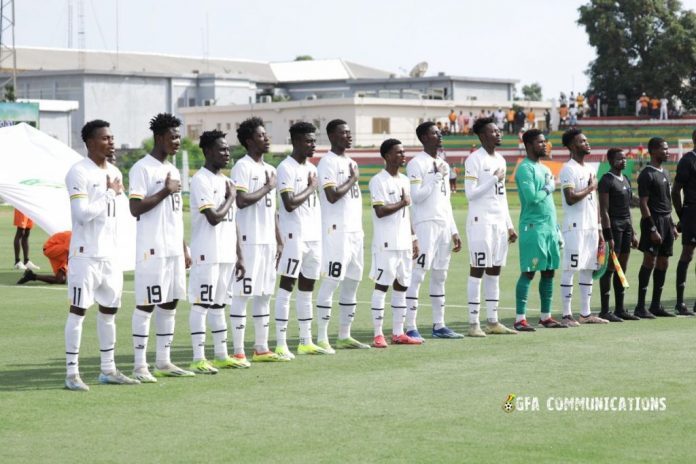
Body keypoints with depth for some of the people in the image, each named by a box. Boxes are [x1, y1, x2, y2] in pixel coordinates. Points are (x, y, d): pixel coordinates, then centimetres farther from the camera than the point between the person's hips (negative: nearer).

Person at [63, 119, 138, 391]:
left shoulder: (114, 173, 14)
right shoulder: (79, 173, -12)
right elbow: (82, 213, -21)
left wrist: (115, 251, 17)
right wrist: (110, 193, -13)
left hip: (110, 254, 8)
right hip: (86, 254, -8)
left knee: (110, 309, 11)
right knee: (79, 310, -5)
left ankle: (108, 369, 19)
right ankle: (72, 373, -2)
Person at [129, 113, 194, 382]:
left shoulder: (173, 170, 17)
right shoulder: (142, 169, -10)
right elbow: (135, 208, -18)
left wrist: (184, 249, 17)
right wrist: (165, 191, -16)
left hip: (173, 249, 8)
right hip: (152, 249, -8)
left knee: (170, 302, 10)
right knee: (146, 305, -5)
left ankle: (164, 362, 17)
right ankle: (140, 365, -2)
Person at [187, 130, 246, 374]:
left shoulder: (225, 181, 16)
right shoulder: (201, 181, -11)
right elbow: (214, 217, -20)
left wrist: (239, 256, 15)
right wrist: (230, 197, -5)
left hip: (226, 254, 8)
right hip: (207, 255, -8)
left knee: (218, 304, 13)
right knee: (201, 304, -5)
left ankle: (221, 355, 19)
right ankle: (198, 359, -4)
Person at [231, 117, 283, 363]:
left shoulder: (270, 169, 17)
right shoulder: (242, 167, -9)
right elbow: (242, 201, -21)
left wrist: (278, 241, 16)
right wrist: (267, 187, -10)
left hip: (268, 241, 8)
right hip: (249, 240, -8)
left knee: (264, 294, 11)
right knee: (242, 294, -5)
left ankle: (261, 349, 17)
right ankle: (238, 351, -3)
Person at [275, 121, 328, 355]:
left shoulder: (312, 168, 16)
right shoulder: (286, 168, -11)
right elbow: (289, 204, -20)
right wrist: (311, 188, -8)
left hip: (314, 236, 8)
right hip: (294, 235, -8)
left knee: (307, 288, 11)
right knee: (287, 285, -6)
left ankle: (306, 342, 17)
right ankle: (281, 344, -6)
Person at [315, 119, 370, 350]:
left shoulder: (351, 162, 18)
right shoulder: (328, 162, -10)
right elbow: (333, 196, -21)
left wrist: (360, 229, 18)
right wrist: (353, 179, -8)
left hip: (355, 230, 9)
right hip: (336, 230, -9)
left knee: (352, 281, 10)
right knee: (330, 282, -9)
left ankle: (344, 336, 18)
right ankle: (322, 338, -7)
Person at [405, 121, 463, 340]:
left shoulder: (443, 165, 18)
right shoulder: (416, 164, -6)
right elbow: (416, 196, -15)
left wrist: (454, 231, 16)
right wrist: (437, 176, -12)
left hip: (444, 225, 8)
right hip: (425, 224, -8)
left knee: (440, 276, 10)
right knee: (418, 274, -10)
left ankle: (439, 325, 14)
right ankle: (411, 327, -10)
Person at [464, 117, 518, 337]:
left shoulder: (500, 160, 16)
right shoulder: (474, 160, -9)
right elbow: (470, 193, -16)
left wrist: (509, 225, 17)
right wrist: (494, 179, -13)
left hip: (499, 222, 8)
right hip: (481, 221, -8)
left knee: (494, 271, 8)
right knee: (477, 270, -6)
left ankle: (493, 322, 12)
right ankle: (473, 323, -4)